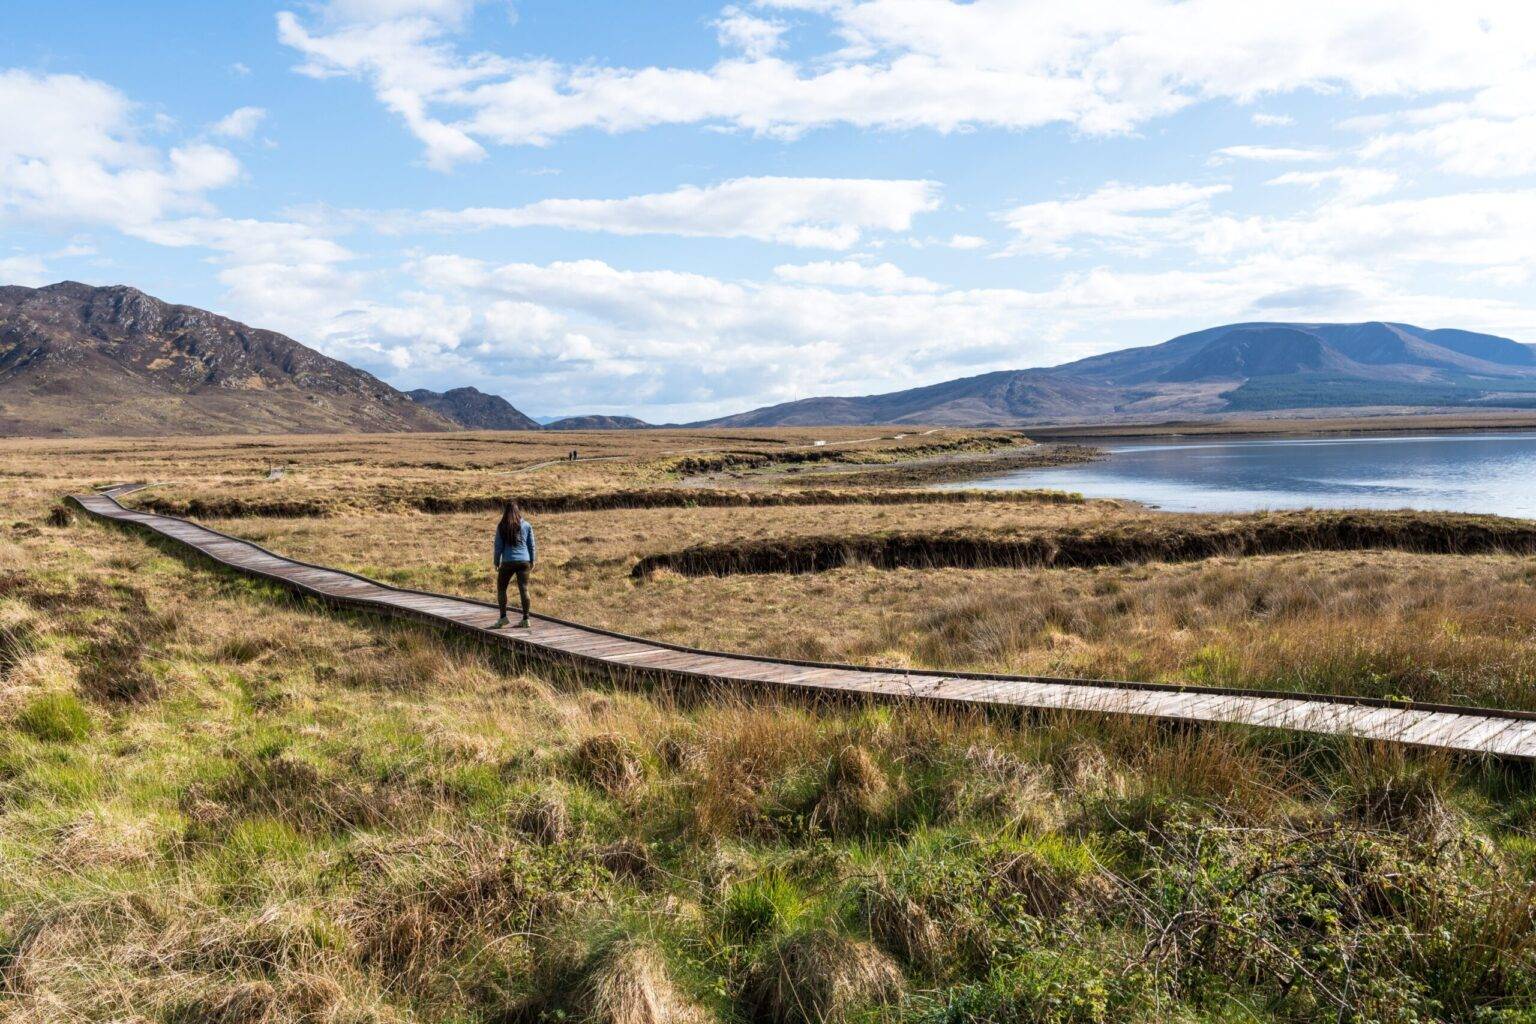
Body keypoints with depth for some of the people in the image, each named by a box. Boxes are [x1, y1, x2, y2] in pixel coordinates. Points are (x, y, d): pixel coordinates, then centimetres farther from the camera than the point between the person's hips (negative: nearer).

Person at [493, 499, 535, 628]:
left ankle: (503, 617, 6)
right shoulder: (527, 525, 3)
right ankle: (525, 619, 4)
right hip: (524, 561, 2)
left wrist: (497, 562, 10)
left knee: (501, 588, 12)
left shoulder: (502, 527, -3)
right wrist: (532, 560, 17)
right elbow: (531, 545, 7)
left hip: (508, 562, -2)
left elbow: (498, 546, 0)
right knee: (524, 589, 3)